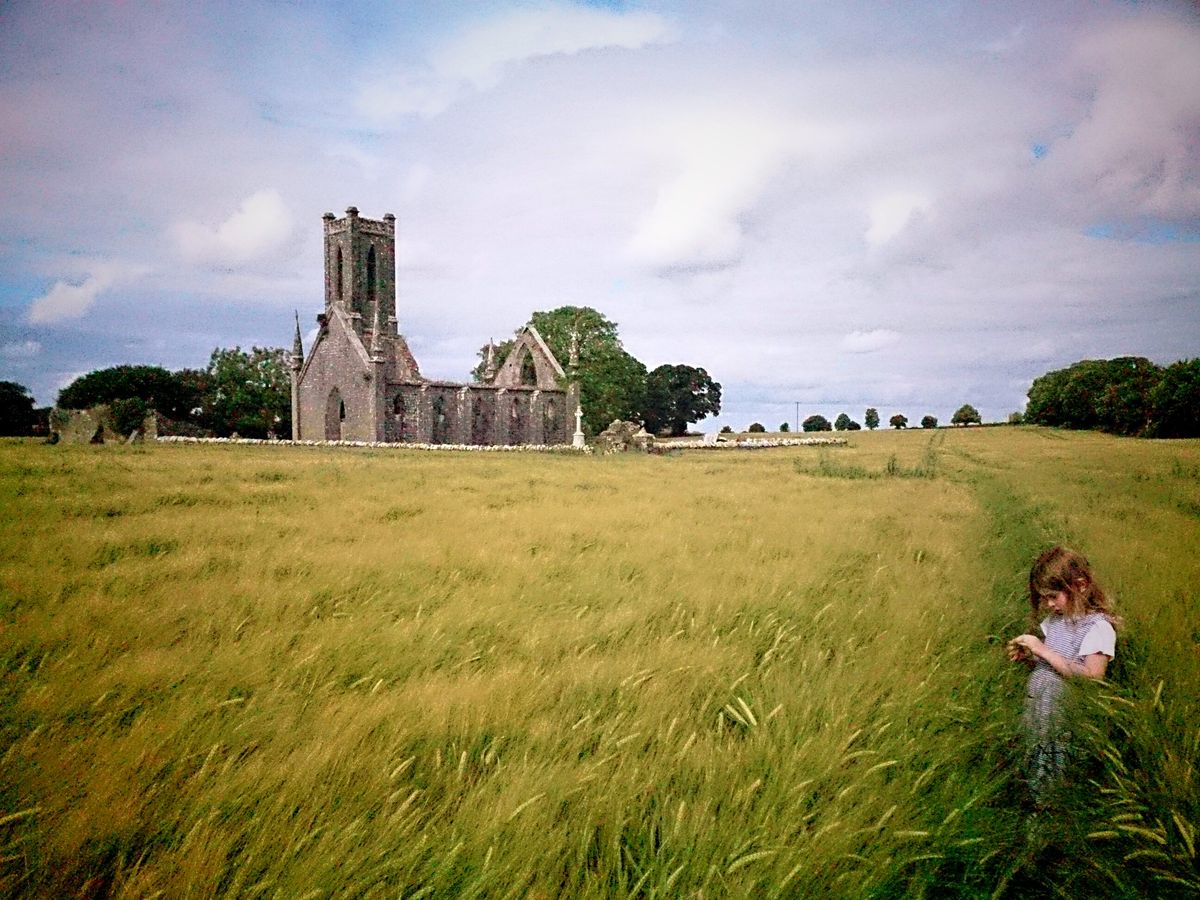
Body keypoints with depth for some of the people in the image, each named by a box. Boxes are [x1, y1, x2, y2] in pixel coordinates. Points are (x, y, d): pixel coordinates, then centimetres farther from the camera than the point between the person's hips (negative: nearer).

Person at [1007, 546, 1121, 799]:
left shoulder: (1099, 626, -6)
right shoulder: (1054, 619, 16)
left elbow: (1092, 676, -17)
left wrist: (1043, 650, -15)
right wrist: (1026, 657, 3)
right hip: (1032, 703, 6)